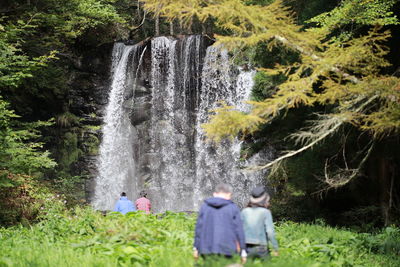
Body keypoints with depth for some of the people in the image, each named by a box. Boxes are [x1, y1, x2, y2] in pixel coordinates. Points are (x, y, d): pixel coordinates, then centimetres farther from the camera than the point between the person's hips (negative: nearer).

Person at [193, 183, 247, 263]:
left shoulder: (204, 206, 5)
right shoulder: (233, 208, -1)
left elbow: (199, 228, 4)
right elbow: (238, 230, -2)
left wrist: (196, 248, 10)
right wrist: (243, 251, 4)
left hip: (207, 248, 2)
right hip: (226, 249, -2)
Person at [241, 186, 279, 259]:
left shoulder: (244, 211, 5)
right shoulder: (265, 212, -5)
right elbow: (270, 232, -12)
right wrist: (275, 248, -6)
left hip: (247, 247, 3)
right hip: (261, 247, -3)